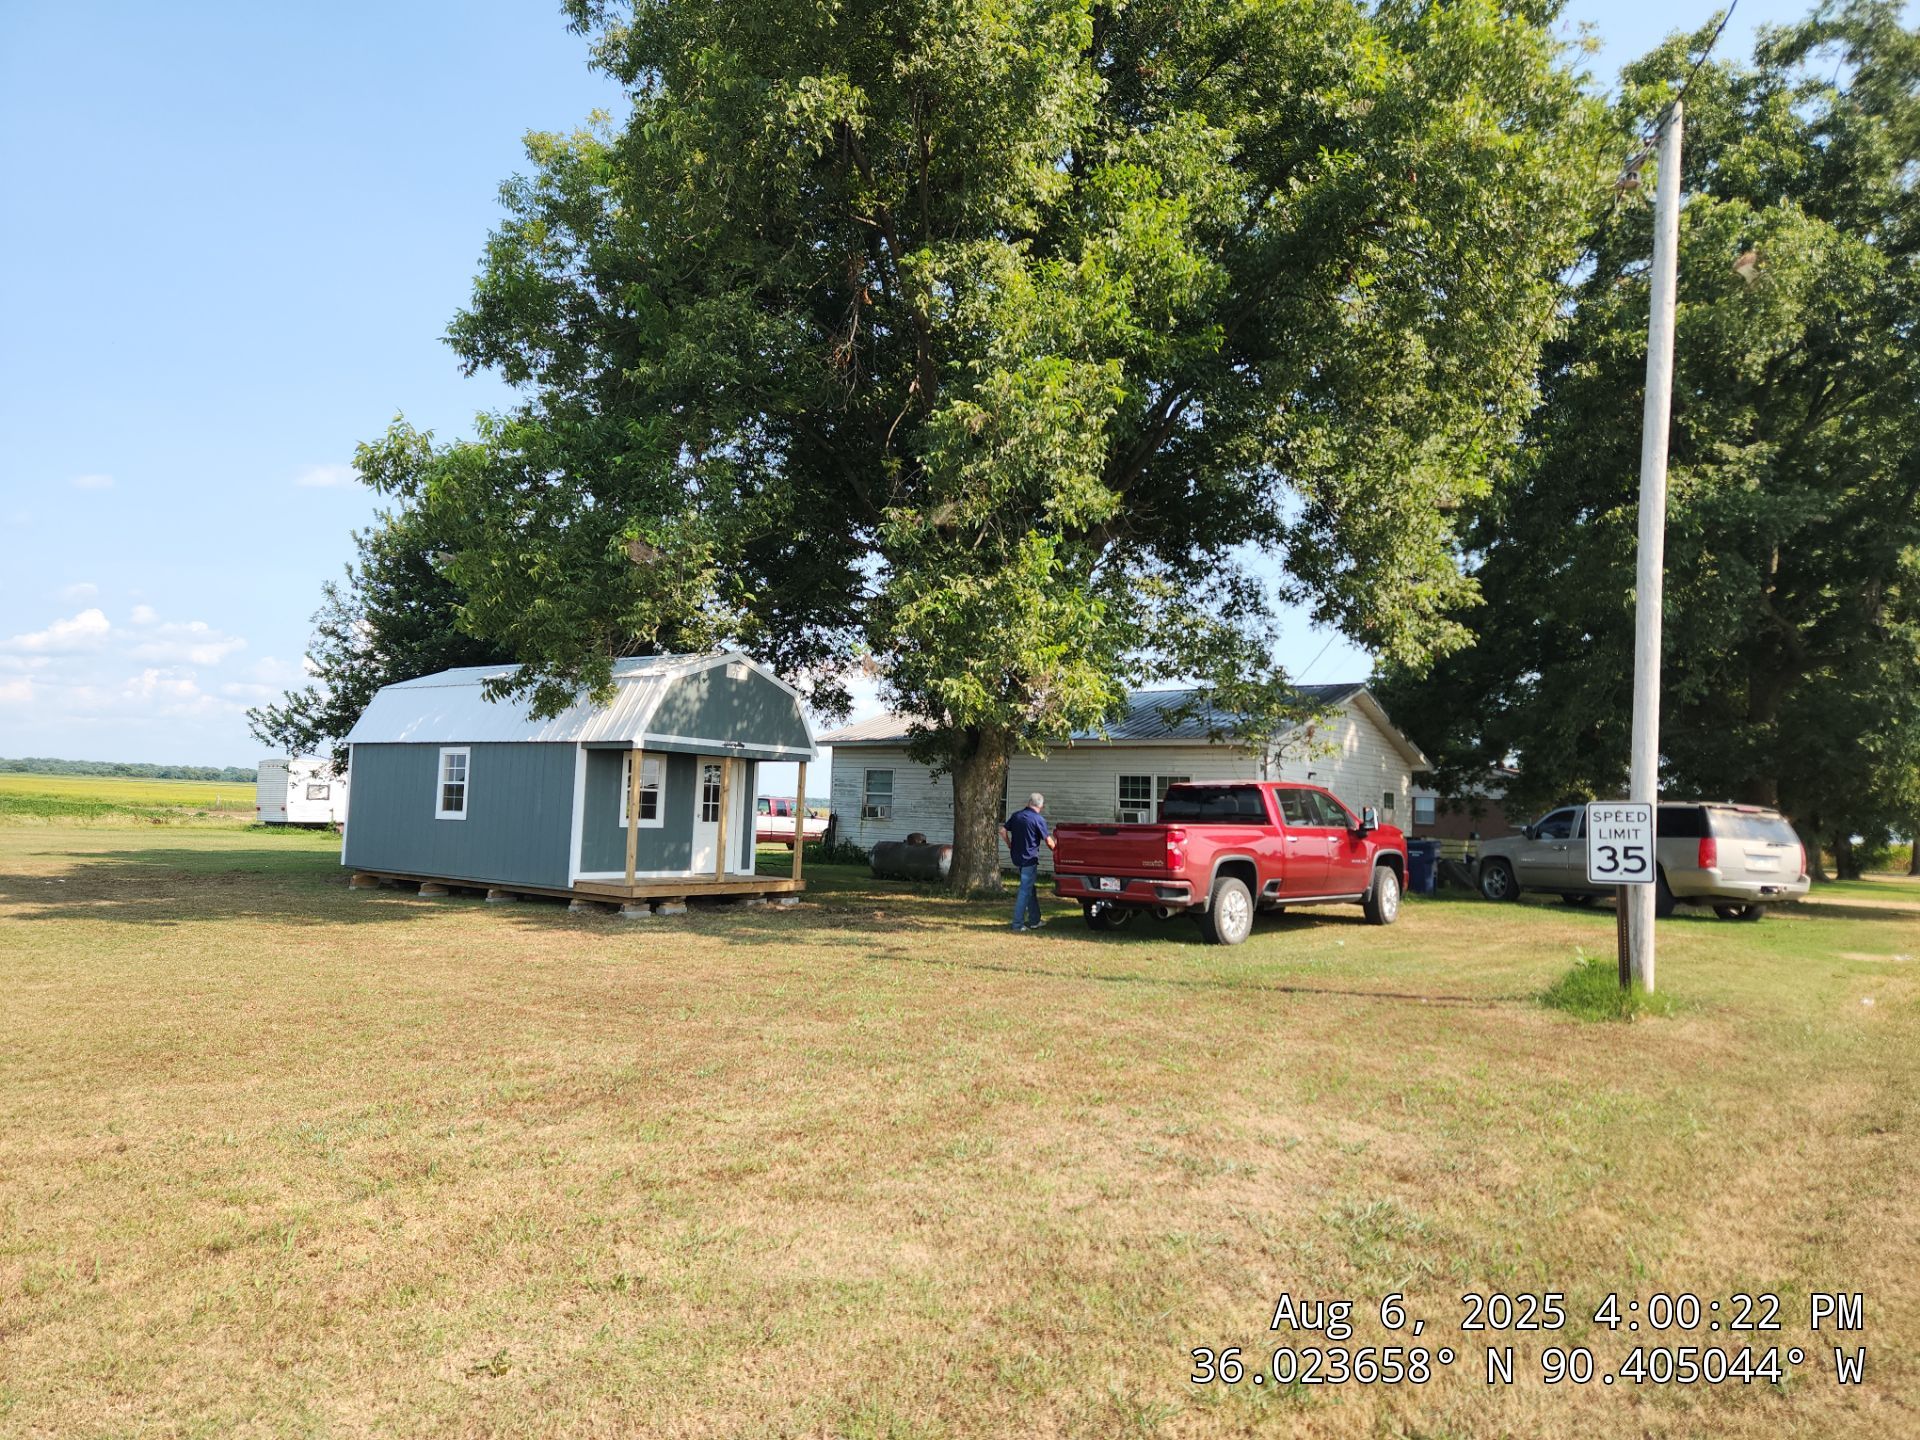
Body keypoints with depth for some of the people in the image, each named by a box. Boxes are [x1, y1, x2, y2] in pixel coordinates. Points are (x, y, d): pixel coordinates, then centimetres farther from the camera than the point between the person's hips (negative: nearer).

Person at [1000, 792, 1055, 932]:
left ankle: (1034, 921, 24)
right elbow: (1048, 841, -8)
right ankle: (1017, 925, -3)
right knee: (1025, 891, -3)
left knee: (1030, 889, 18)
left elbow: (1003, 831, 7)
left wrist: (1010, 845, 18)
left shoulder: (1016, 815, 6)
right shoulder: (1039, 819, -12)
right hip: (1030, 859, -7)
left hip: (1017, 858, 7)